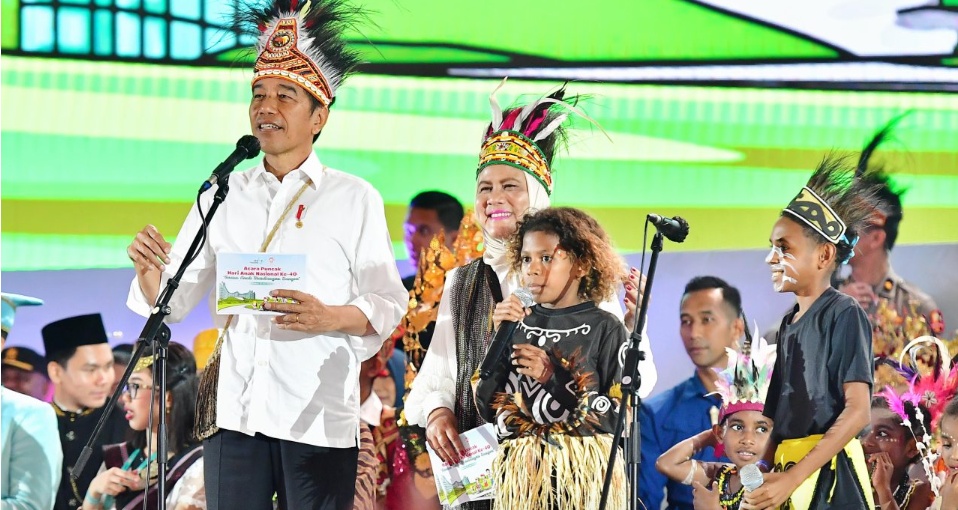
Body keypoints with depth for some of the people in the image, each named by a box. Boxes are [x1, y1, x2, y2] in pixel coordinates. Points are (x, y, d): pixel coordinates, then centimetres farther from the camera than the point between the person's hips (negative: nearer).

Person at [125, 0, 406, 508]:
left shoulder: (354, 199, 6)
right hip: (233, 408, 3)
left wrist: (330, 317, -17)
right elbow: (170, 304, 14)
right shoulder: (224, 196, 15)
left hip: (318, 412, -3)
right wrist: (150, 270, -8)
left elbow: (388, 305, 2)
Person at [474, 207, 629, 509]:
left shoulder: (604, 329, -3)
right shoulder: (517, 324, 7)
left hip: (585, 476, -3)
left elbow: (621, 417, -8)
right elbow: (488, 409, 2)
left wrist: (552, 378, -13)